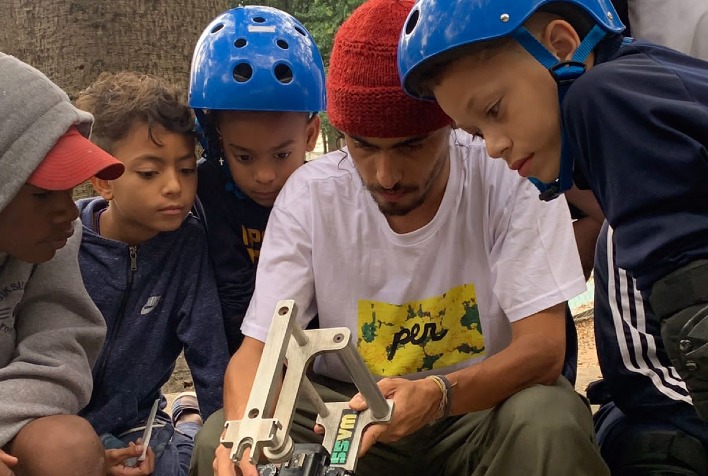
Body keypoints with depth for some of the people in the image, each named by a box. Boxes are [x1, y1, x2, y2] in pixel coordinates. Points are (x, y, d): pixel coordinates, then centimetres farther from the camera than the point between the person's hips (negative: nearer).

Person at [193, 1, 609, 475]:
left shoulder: (510, 179, -17)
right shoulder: (309, 196, -11)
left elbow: (544, 346, -20)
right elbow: (259, 347, -10)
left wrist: (439, 394, -40)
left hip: (486, 404, -2)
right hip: (351, 411, 3)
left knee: (550, 422, -34)